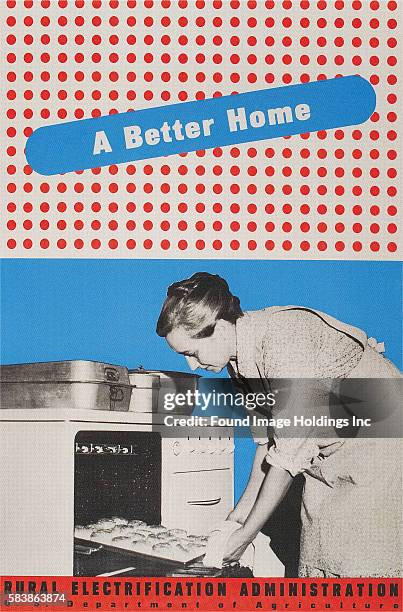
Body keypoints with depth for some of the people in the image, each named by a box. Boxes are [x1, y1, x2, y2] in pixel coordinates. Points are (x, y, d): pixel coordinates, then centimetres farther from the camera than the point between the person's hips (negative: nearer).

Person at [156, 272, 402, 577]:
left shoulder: (284, 341, -30)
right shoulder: (237, 354, -3)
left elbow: (290, 448, -28)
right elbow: (267, 433, 7)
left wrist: (246, 534, -22)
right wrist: (245, 505, 4)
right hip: (328, 450, 8)